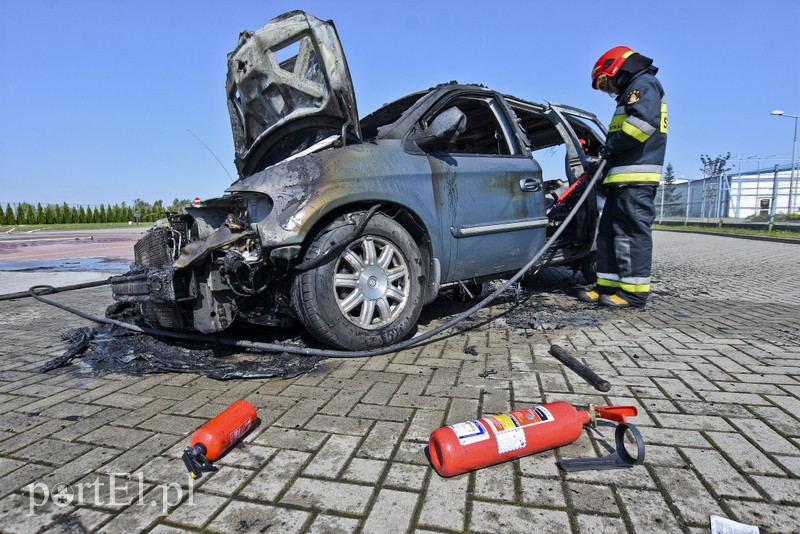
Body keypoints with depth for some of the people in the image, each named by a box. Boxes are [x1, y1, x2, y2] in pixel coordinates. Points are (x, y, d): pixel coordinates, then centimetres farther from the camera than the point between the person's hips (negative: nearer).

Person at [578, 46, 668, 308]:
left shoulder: (644, 83, 0)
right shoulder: (631, 93, 31)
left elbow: (644, 121, -19)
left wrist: (610, 147, -11)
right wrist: (607, 159, 18)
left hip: (635, 178, -10)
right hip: (624, 177, 10)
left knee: (632, 232, -11)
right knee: (609, 231, 7)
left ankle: (635, 292, -7)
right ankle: (607, 286, 10)